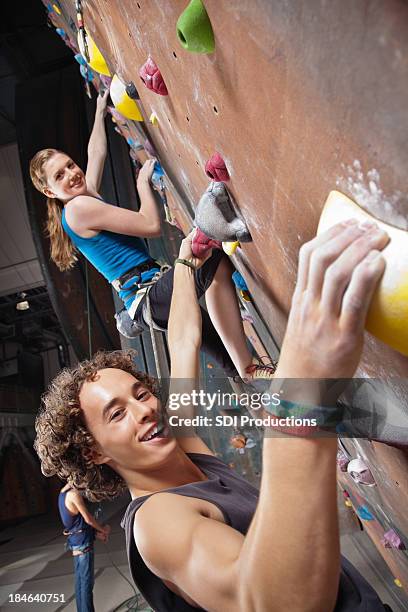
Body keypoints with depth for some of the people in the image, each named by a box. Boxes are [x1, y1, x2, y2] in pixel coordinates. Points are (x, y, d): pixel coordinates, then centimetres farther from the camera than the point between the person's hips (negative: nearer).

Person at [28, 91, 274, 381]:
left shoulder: (85, 197, 19)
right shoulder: (78, 207, -9)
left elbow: (96, 153, 36)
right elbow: (152, 225, -13)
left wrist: (100, 111, 46)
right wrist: (143, 181, 2)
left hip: (152, 298, 10)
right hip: (147, 298, -10)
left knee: (226, 354, 12)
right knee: (214, 264, -32)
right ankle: (249, 369, -29)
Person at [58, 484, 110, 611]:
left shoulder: (64, 491, 6)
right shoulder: (74, 494, -23)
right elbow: (88, 518, -16)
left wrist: (95, 532, 10)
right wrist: (103, 529, 0)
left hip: (75, 541, 9)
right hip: (82, 542, -9)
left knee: (80, 580, 17)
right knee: (86, 582, 1)